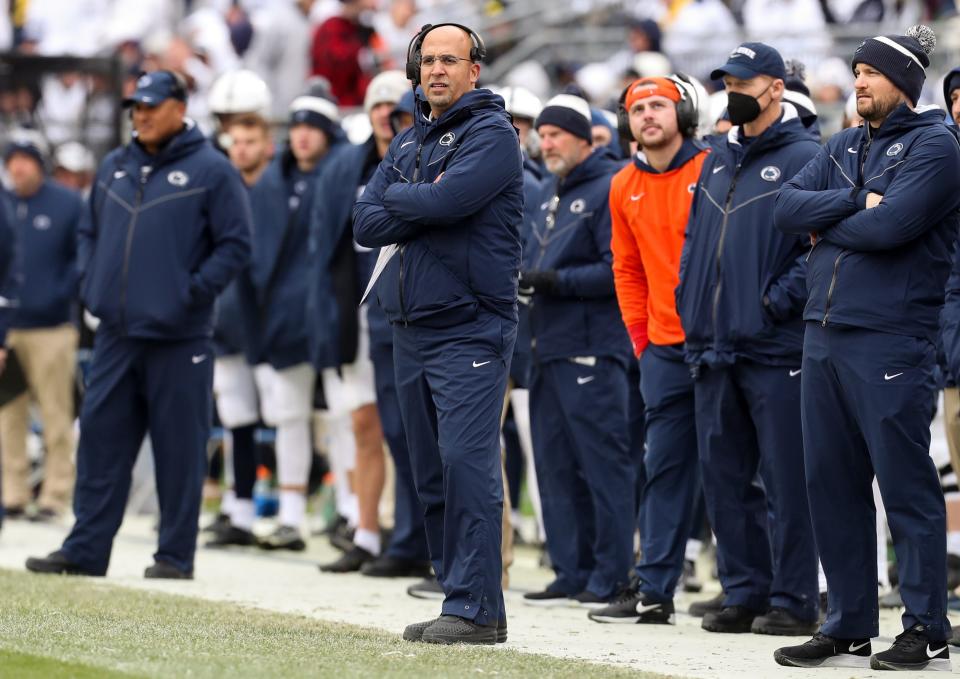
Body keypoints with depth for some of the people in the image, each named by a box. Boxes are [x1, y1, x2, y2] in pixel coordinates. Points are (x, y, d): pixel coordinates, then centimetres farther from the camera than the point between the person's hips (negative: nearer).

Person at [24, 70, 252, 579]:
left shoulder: (210, 171, -3)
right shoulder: (113, 169, 15)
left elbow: (235, 244, -5)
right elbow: (89, 231, 24)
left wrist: (193, 293, -12)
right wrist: (90, 282, 9)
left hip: (178, 339, -5)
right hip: (116, 333, 5)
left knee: (179, 447, -1)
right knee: (100, 438, 4)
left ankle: (176, 554, 6)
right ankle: (85, 550, 9)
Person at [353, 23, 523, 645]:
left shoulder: (492, 134, -5)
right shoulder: (408, 143, 18)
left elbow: (446, 200, -20)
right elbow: (366, 224, 6)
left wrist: (397, 199, -1)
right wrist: (425, 207, -9)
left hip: (471, 330, -8)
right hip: (411, 331, 8)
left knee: (466, 463, -14)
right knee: (433, 475, 9)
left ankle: (477, 609, -15)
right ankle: (458, 597, 15)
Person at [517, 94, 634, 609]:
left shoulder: (609, 189, -8)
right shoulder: (549, 193, 19)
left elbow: (618, 271, -16)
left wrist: (556, 281, -17)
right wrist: (524, 278, 6)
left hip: (591, 348, -9)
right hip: (549, 346, 9)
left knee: (603, 461, -6)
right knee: (556, 464, 10)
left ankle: (612, 578, -3)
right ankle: (572, 572, 15)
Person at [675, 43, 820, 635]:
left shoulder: (805, 158, -6)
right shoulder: (719, 159, 17)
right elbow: (695, 235, 25)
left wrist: (778, 302, -17)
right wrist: (690, 300, 13)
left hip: (774, 346, -7)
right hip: (714, 345, 8)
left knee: (786, 478, -4)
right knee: (724, 475, 9)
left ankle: (793, 599, 1)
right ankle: (745, 591, 17)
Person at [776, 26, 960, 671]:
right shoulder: (844, 148, 18)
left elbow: (889, 225, -18)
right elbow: (789, 208, 4)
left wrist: (827, 227, -2)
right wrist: (857, 201, -9)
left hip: (891, 343, -8)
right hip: (824, 337, 8)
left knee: (907, 485, -5)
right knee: (832, 484, 9)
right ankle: (848, 627, 17)